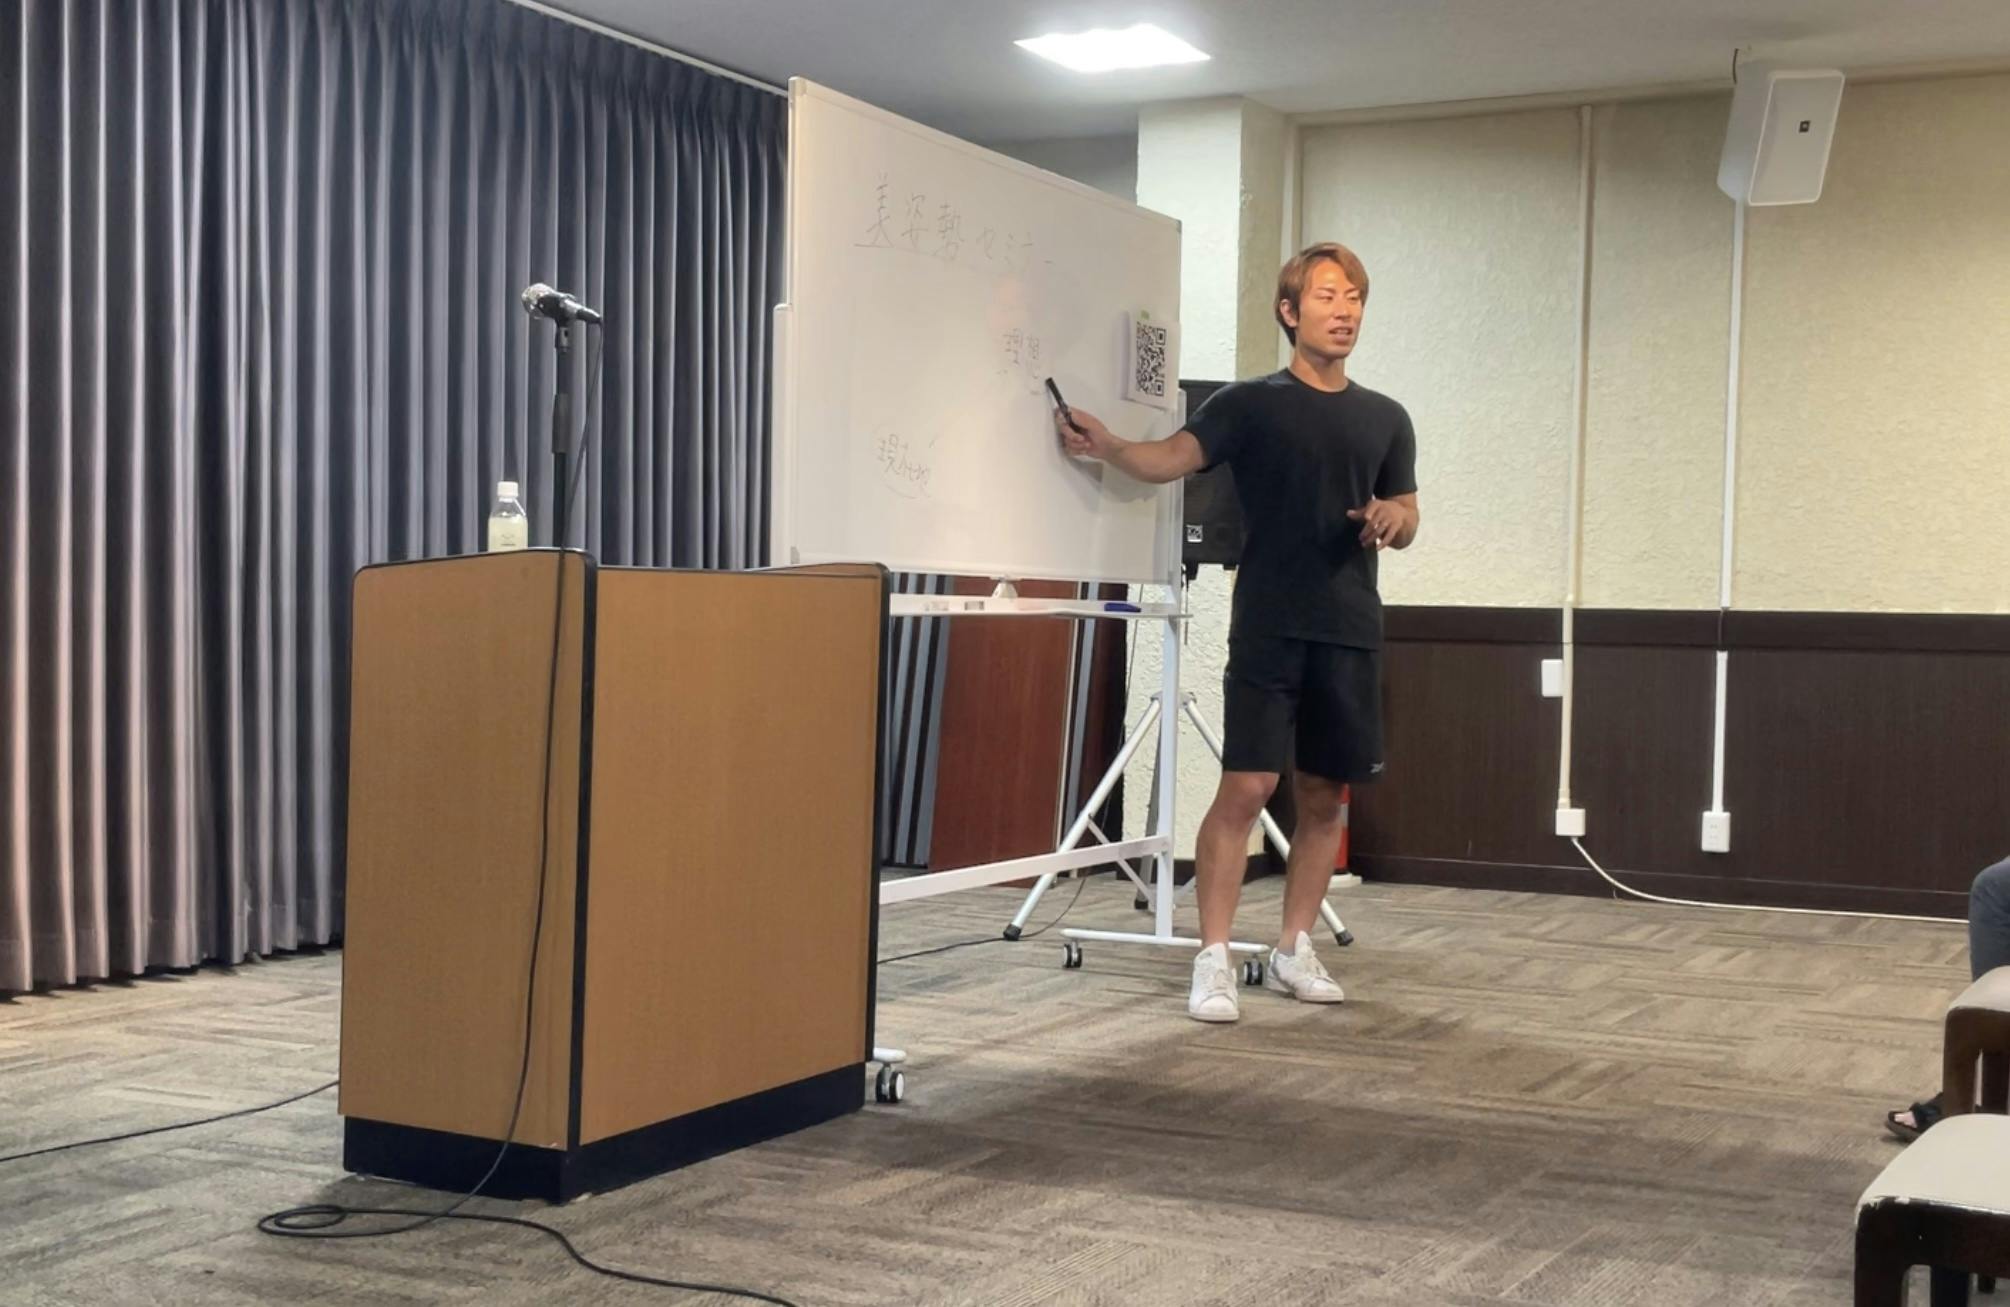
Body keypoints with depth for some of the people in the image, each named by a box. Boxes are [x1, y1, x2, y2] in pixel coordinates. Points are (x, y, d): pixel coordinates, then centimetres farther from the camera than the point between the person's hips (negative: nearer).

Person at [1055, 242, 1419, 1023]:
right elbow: (1173, 457, -13)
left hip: (1351, 632, 4)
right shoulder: (1250, 403, 1)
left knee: (1324, 795, 9)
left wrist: (1390, 518, -6)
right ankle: (1213, 959, -5)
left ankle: (1293, 950, 21)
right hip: (1269, 627, -4)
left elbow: (1406, 521, 18)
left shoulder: (1384, 418, 13)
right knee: (1247, 787, -11)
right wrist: (1107, 448, -32)